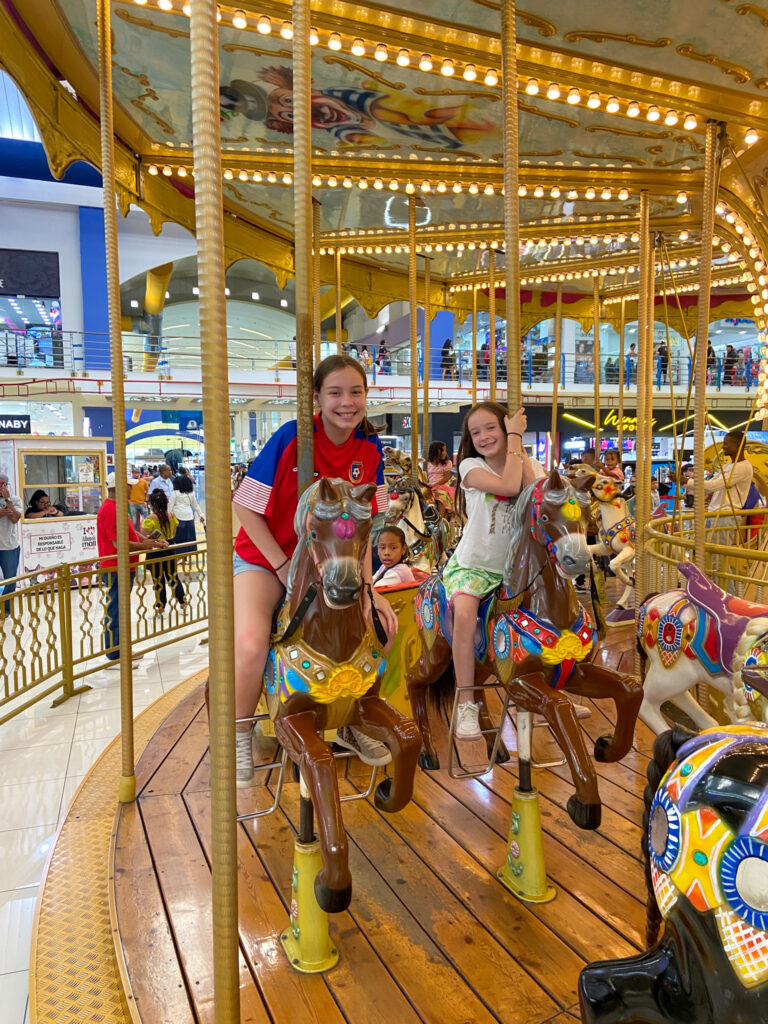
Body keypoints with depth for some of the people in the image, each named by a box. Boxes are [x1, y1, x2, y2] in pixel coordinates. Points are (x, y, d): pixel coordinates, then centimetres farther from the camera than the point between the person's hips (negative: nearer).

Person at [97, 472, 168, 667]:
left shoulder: (115, 508, 15)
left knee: (119, 612, 18)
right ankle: (114, 658, 4)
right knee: (115, 613, -3)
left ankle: (121, 651, 29)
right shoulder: (111, 510, -19)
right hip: (116, 570, -11)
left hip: (122, 569, 11)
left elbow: (131, 533, 20)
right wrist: (144, 546, -13)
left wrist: (152, 541, 8)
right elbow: (119, 544, -24)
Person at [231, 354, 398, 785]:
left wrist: (366, 586, -10)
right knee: (251, 643, -28)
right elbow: (246, 506, -14)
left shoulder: (369, 447, -5)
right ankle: (241, 738, 1)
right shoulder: (291, 438, -18)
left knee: (382, 621, -11)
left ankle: (351, 723, 13)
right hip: (264, 557, -4)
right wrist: (284, 567, -15)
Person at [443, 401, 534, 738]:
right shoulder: (471, 466, -7)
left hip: (509, 567, 5)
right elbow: (508, 486, -25)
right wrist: (514, 437, -16)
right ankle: (466, 704, -21)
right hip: (470, 565, -4)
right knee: (465, 614, -30)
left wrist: (519, 445, -14)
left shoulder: (521, 466, 5)